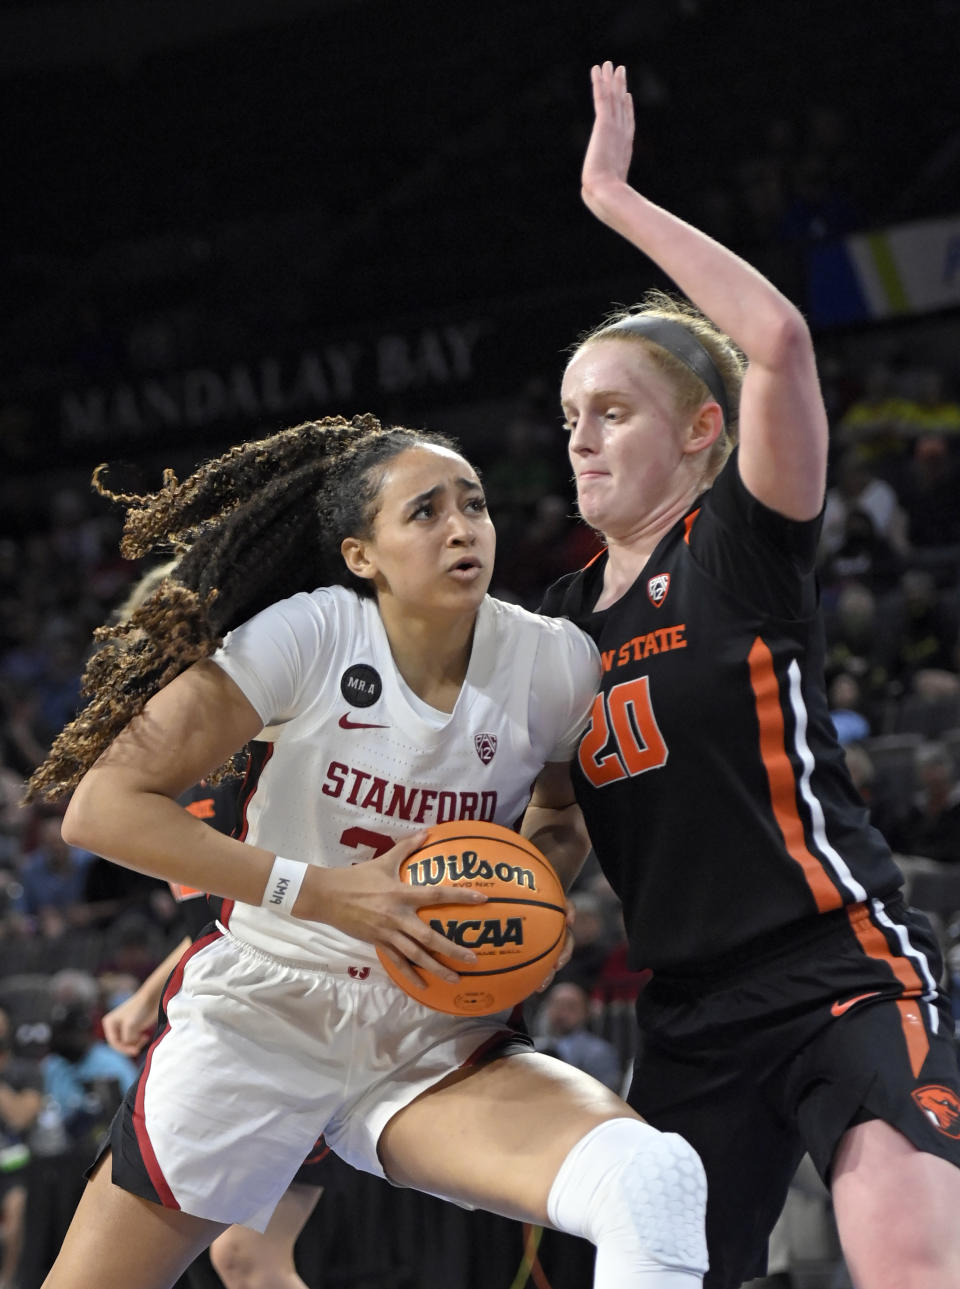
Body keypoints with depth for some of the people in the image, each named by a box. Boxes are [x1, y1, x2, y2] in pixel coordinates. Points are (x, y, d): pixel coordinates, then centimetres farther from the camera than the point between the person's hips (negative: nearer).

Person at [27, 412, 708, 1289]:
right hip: (263, 1012, -1)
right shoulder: (305, 637, -15)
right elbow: (105, 805, -17)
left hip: (437, 1042, 2)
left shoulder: (554, 664, -6)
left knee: (658, 1182, -28)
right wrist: (322, 892, -23)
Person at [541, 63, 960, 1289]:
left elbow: (779, 340, -22)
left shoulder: (744, 548, -5)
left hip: (845, 974, -7)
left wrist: (614, 197, -18)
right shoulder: (563, 619, 14)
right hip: (689, 1019, 7)